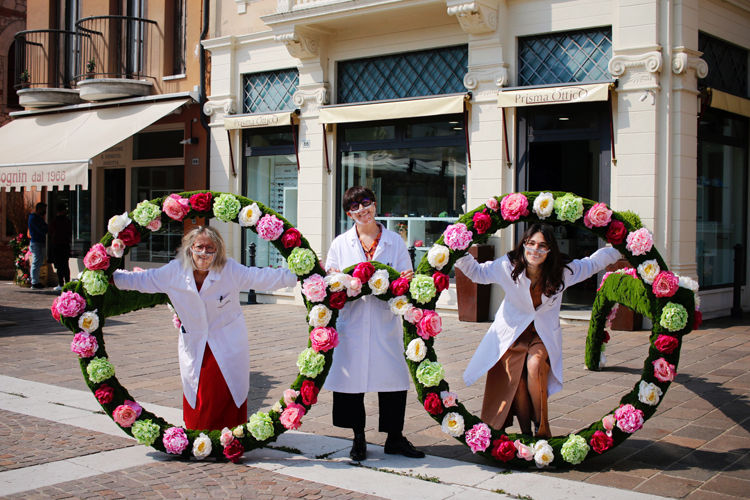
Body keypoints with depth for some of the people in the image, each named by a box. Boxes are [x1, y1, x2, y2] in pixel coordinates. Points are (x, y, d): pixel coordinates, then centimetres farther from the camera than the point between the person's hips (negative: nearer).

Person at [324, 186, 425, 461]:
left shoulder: (395, 241, 7)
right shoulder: (340, 243, 8)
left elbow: (405, 279, 8)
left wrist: (406, 281, -15)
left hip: (386, 321, 0)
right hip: (351, 322, 0)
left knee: (393, 376, 1)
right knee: (351, 376, 3)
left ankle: (395, 437, 18)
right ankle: (358, 437, 21)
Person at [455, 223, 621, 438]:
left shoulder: (562, 270, -14)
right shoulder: (508, 266, -17)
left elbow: (592, 263, 4)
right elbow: (477, 272, -3)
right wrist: (460, 253, -21)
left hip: (544, 333, 0)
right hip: (512, 330, 0)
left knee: (534, 365, -29)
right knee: (515, 378, -17)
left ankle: (541, 429, -11)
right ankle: (525, 432, 3)